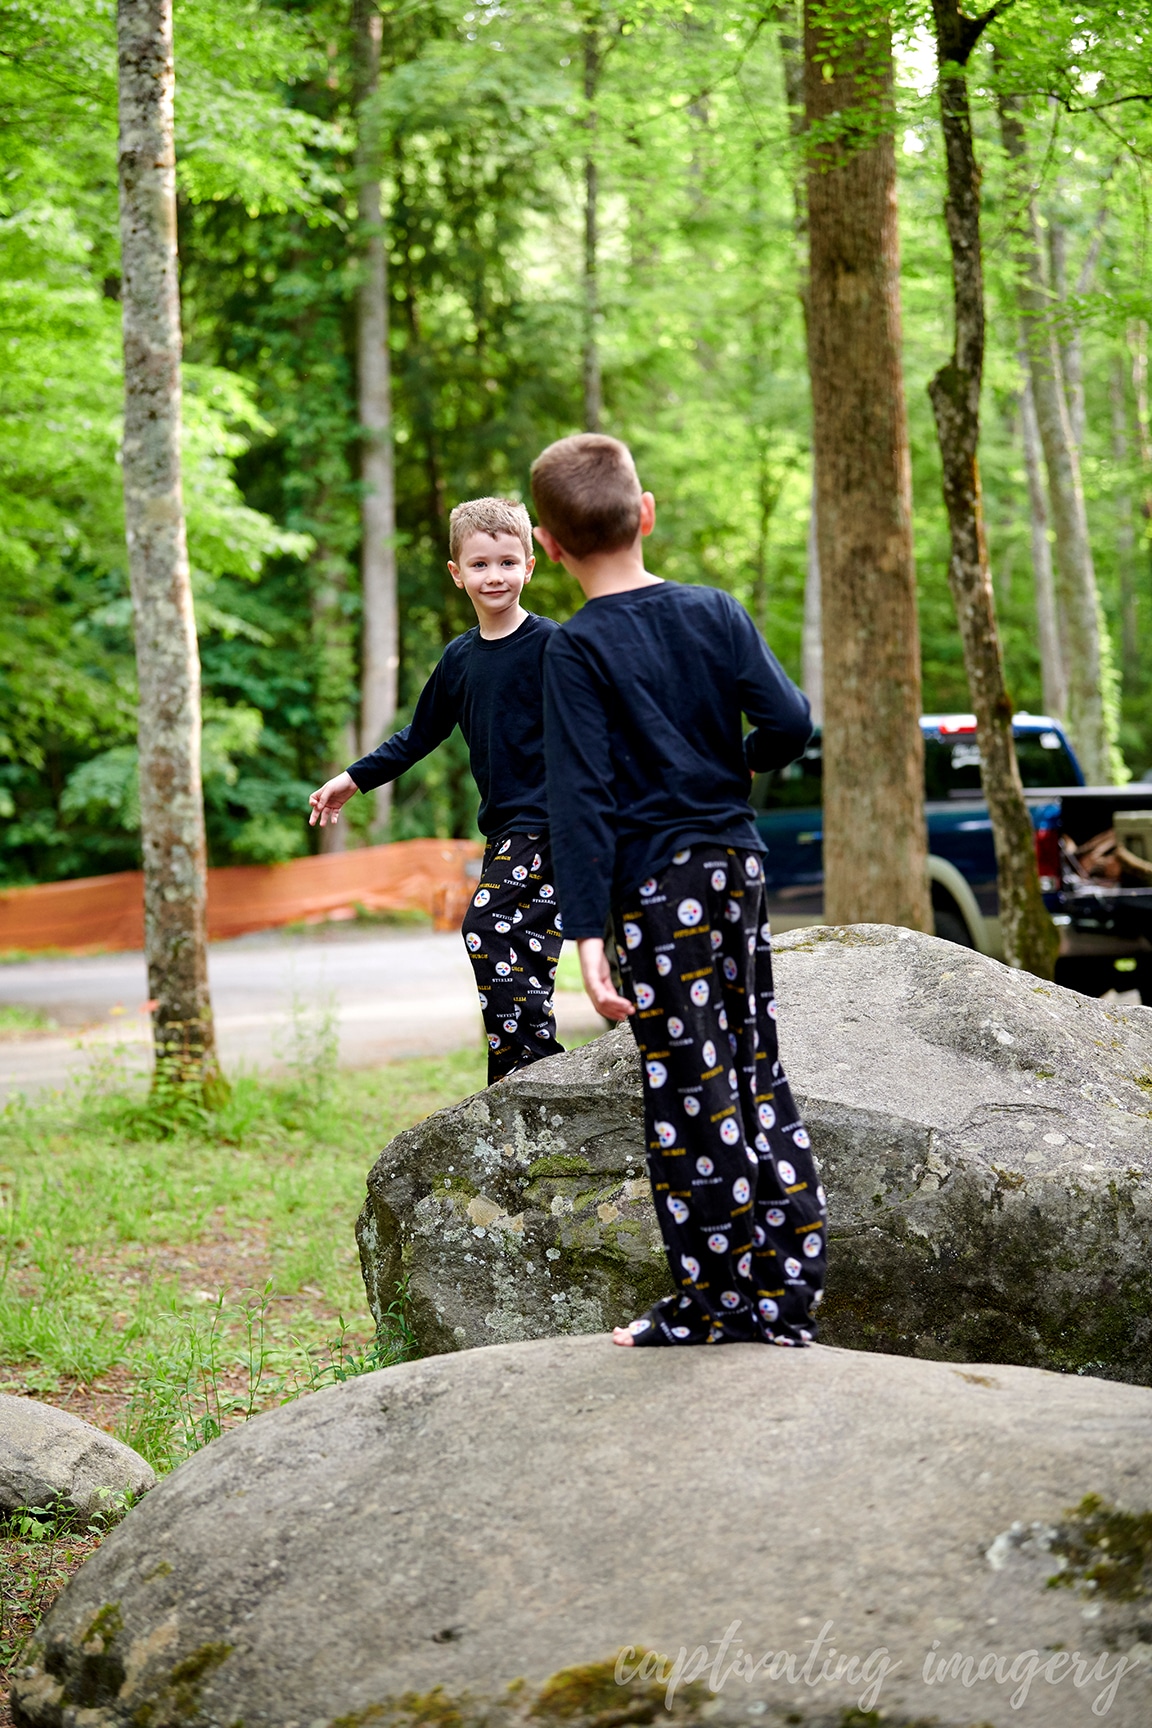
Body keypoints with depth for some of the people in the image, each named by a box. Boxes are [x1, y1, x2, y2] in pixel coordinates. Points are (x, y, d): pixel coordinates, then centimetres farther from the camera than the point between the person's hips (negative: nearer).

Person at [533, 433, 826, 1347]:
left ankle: (714, 1301, 7)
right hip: (738, 862, 5)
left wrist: (589, 930, -17)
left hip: (658, 887, -5)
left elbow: (582, 798, -15)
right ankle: (787, 1299, 14)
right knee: (758, 1076, 11)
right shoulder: (716, 612, 4)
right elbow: (791, 722, -2)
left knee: (692, 1091, 0)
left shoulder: (578, 649, -9)